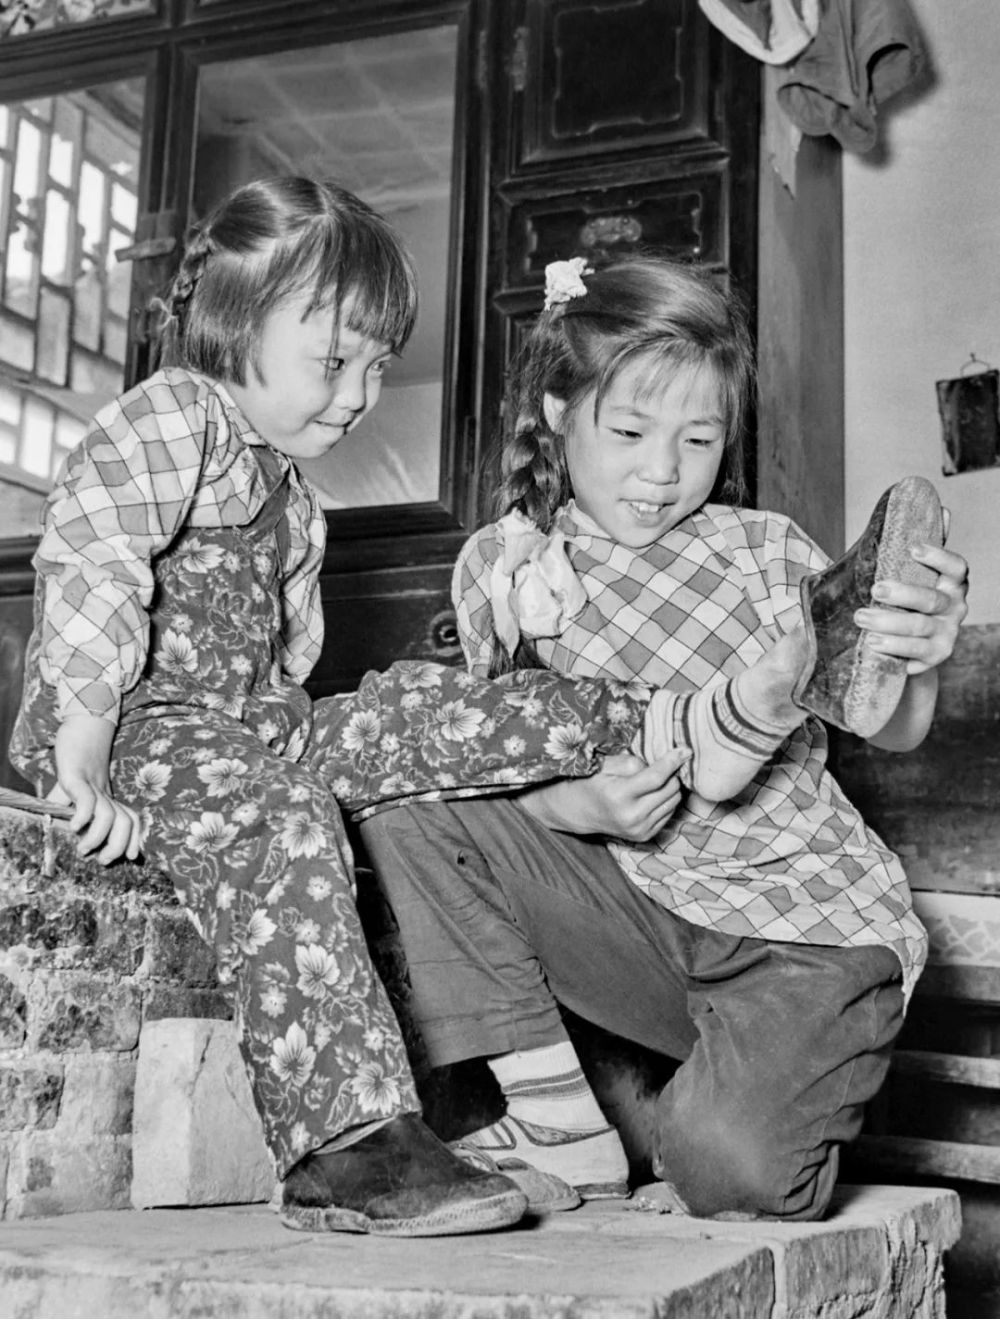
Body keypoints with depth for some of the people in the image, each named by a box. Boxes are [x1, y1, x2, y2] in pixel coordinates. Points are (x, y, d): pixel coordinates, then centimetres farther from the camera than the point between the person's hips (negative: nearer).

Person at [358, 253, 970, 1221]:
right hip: (639, 914, 3)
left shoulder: (767, 553, -4)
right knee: (405, 797, -15)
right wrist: (590, 804, -23)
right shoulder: (499, 568, 0)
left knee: (729, 1169, -29)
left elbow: (889, 732, -6)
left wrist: (916, 666, -30)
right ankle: (556, 1123, -9)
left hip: (809, 929, -3)